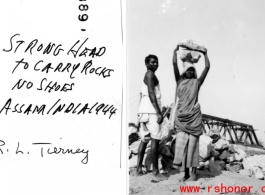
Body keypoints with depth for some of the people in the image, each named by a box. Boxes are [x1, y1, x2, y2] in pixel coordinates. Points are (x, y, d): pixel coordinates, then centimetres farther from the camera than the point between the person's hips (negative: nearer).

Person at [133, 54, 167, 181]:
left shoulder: (147, 76, 23)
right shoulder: (150, 74, -6)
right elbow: (151, 94, -17)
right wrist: (159, 112, -20)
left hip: (144, 111, 10)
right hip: (151, 111, -10)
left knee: (144, 140, 11)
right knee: (155, 140, -10)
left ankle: (138, 169, 13)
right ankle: (156, 172, -10)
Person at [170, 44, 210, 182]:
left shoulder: (197, 82, 7)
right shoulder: (180, 81, 8)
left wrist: (205, 54, 12)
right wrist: (175, 50, 10)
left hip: (194, 117, -1)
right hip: (181, 117, 1)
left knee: (192, 145, 0)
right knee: (181, 144, -1)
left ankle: (193, 173, 3)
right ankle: (185, 174, 3)